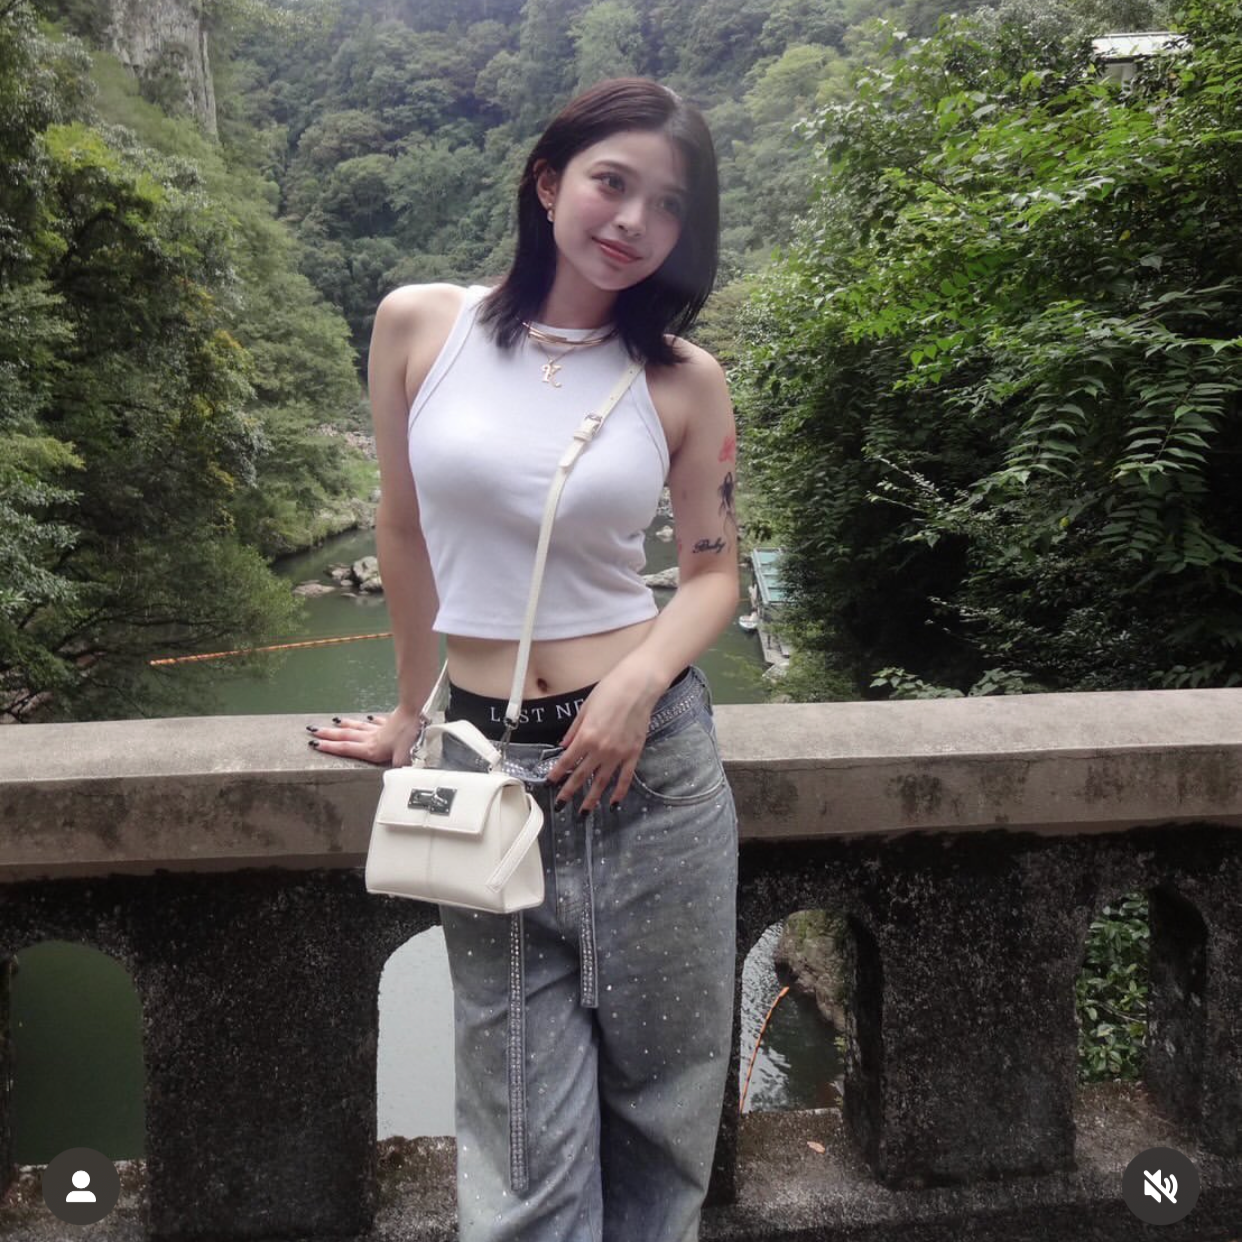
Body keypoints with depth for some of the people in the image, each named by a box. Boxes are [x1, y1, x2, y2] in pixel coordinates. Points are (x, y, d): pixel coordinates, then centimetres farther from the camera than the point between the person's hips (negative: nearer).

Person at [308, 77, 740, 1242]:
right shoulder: (419, 324, 0)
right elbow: (404, 533, 8)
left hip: (651, 755, 1)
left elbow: (715, 570, 7)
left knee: (659, 1105, 15)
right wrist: (411, 713, 17)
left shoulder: (683, 379, 1)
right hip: (488, 767, 0)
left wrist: (642, 679, -13)